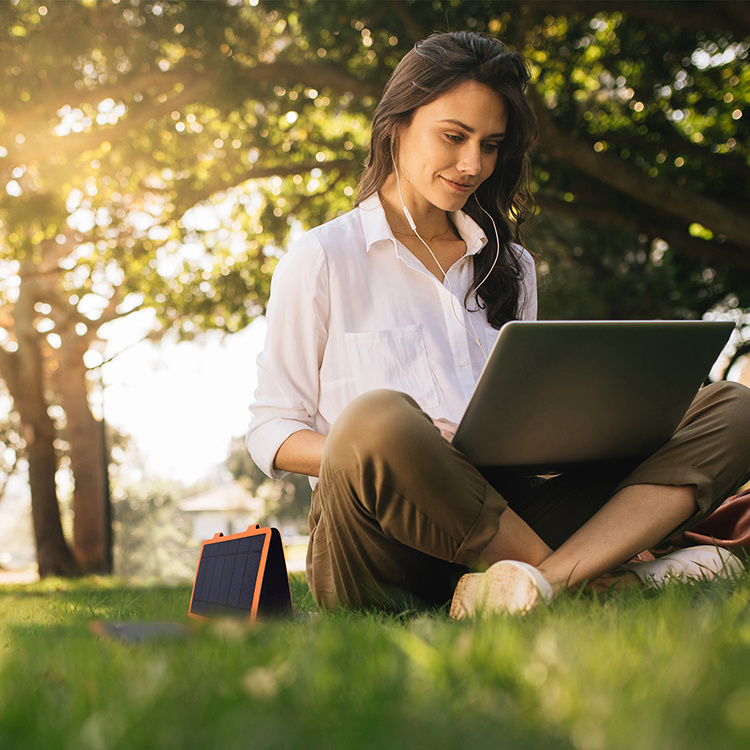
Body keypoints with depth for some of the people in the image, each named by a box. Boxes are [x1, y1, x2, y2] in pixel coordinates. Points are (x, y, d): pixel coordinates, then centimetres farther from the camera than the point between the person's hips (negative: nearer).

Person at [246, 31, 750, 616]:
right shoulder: (321, 260, 7)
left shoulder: (511, 266, 22)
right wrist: (374, 452, -16)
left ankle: (531, 584, -33)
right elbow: (271, 431, 5)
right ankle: (602, 575, -22)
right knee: (378, 419, -40)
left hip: (501, 519, 5)